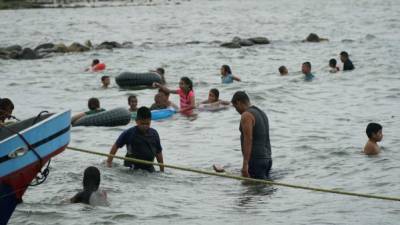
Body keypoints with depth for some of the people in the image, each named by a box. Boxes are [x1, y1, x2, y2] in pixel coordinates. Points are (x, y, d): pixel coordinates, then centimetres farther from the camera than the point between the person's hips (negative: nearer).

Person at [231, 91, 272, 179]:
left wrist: (245, 164, -22)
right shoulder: (262, 113, 18)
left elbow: (248, 140, -20)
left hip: (255, 159, -9)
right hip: (267, 158, 9)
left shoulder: (246, 115, -11)